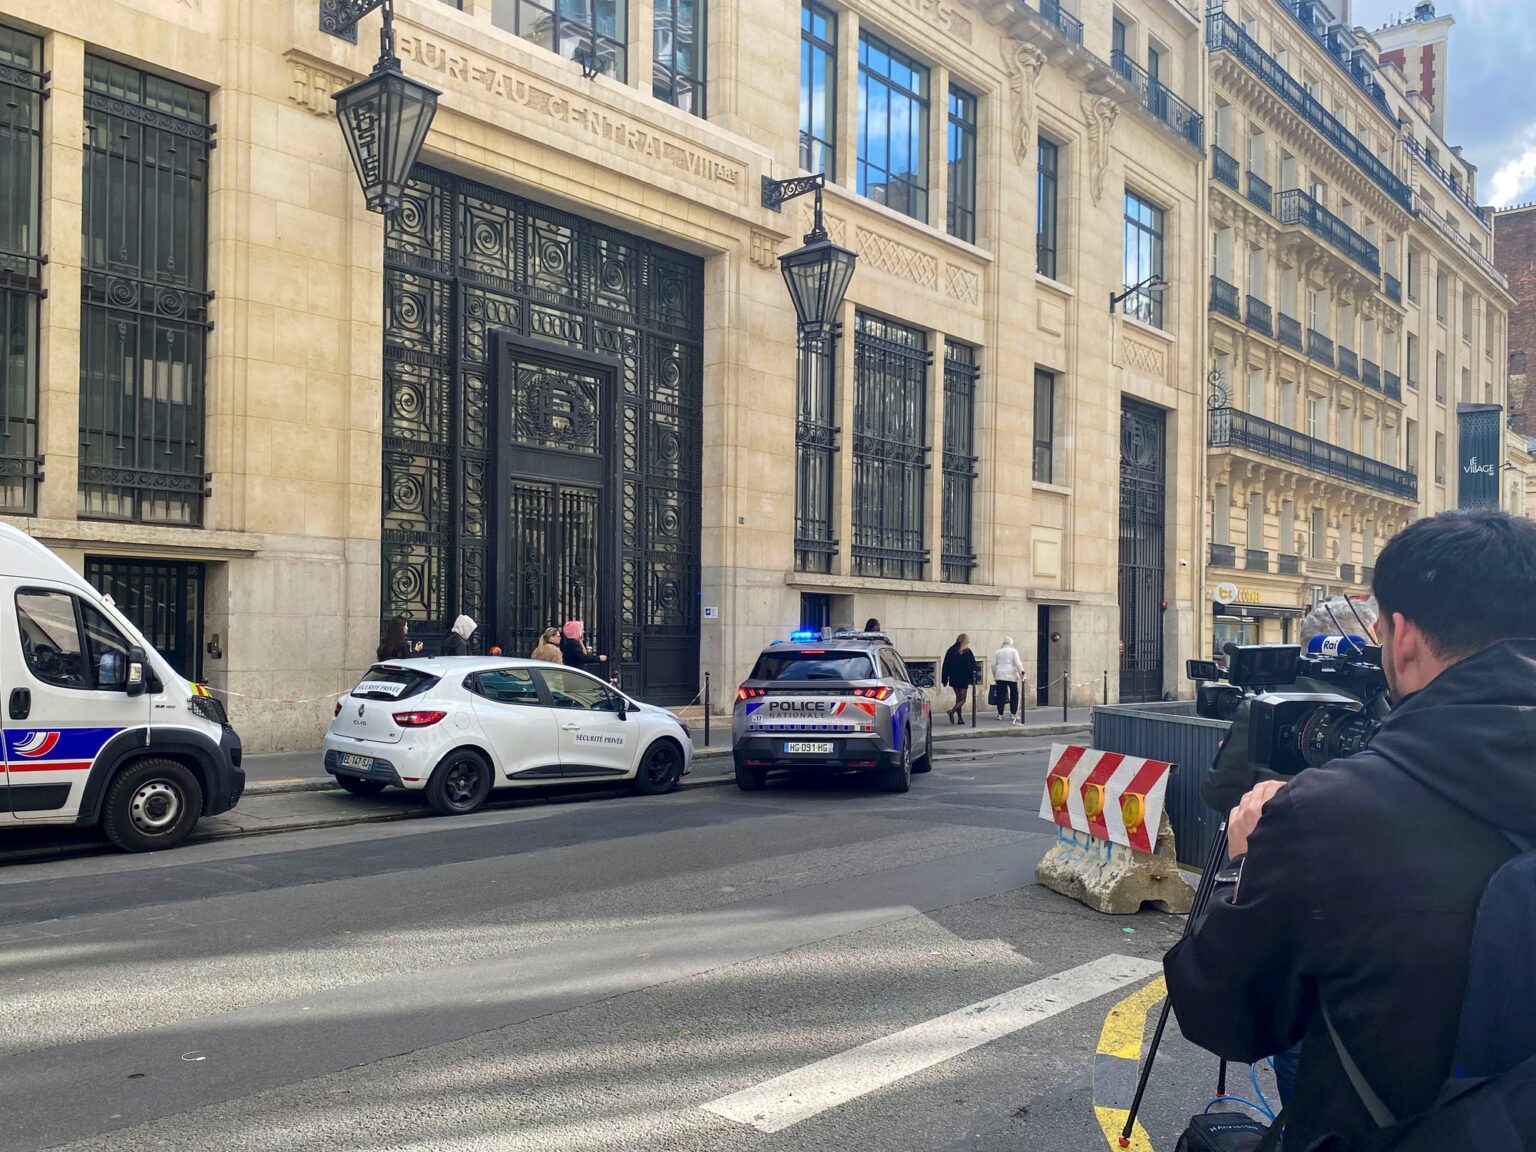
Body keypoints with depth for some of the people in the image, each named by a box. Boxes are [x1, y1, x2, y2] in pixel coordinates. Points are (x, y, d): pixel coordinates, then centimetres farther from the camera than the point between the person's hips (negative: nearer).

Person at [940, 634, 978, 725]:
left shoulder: (951, 651, 3)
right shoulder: (967, 652, -9)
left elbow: (946, 666, 4)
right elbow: (972, 666, -9)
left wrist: (945, 679, 9)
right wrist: (973, 679, -3)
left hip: (954, 679, 4)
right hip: (964, 679, -4)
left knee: (958, 698, 15)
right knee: (962, 699, 0)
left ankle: (960, 718, 12)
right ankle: (952, 711, -24)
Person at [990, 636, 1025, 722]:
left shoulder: (997, 652, 13)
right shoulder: (1013, 651, 2)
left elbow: (993, 665, 13)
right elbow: (1018, 663, -8)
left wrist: (994, 676, 19)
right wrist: (1022, 673, -6)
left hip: (1000, 676, 3)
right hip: (1011, 676, -3)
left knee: (1001, 695, 4)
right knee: (1014, 694, 4)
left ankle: (1000, 714, 4)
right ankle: (1014, 714, 1)